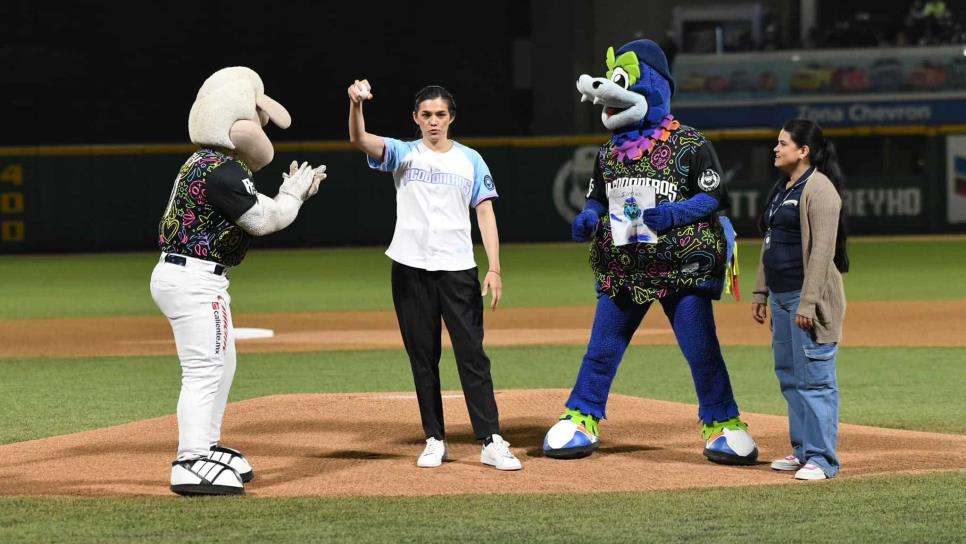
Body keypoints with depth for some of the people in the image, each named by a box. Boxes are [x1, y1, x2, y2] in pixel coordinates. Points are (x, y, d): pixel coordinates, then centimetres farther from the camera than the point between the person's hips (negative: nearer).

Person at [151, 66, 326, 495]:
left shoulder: (210, 163, 13)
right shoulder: (220, 171, -19)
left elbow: (254, 211, 18)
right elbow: (261, 220, -16)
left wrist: (292, 194, 12)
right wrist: (292, 196, 0)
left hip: (190, 278, 11)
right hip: (193, 279, -11)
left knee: (221, 365, 21)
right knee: (204, 369, -11)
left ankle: (207, 449, 31)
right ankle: (192, 465, -13)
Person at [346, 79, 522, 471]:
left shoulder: (470, 160, 9)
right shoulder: (402, 154, 6)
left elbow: (486, 214, 5)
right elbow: (359, 140, -11)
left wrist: (494, 269, -6)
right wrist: (355, 104, -32)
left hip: (458, 270, 0)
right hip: (411, 270, 0)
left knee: (472, 355, -5)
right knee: (422, 358, 5)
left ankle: (492, 442, -7)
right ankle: (435, 441, 11)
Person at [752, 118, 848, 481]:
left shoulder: (818, 189, -13)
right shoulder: (782, 189, 17)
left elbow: (822, 250, -19)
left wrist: (808, 302, -23)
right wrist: (761, 292, 20)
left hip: (807, 297, -10)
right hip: (782, 297, 10)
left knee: (814, 377, -9)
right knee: (789, 376, 15)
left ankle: (821, 458, -7)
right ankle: (802, 450, 23)